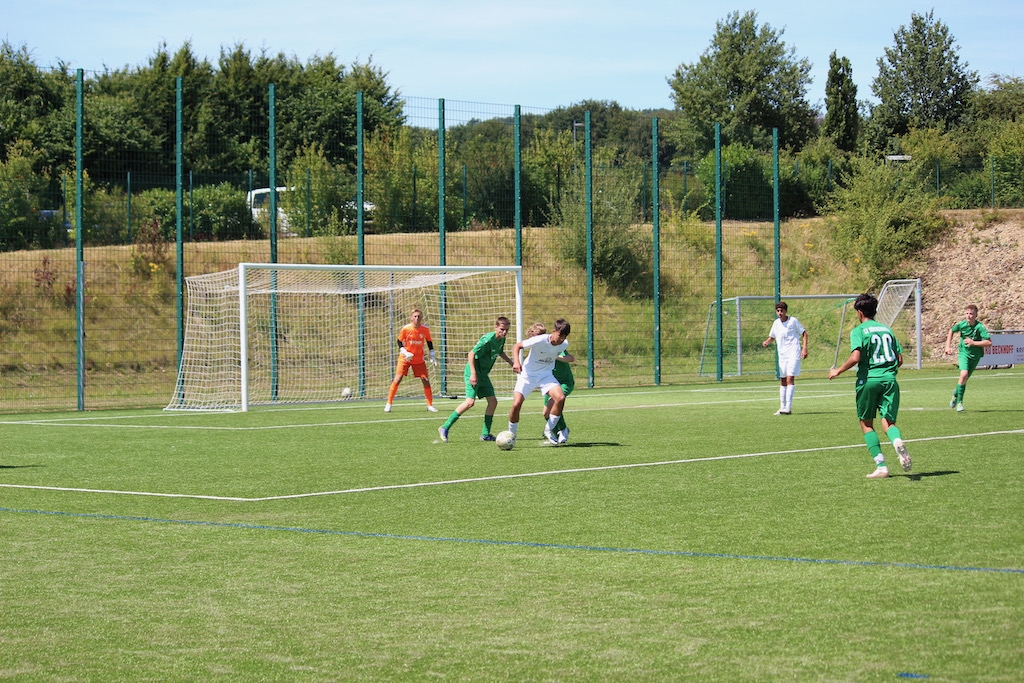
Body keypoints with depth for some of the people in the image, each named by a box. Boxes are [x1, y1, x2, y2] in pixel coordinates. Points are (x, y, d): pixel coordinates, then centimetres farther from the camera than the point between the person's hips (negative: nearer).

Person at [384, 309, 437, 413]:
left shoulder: (425, 329, -7)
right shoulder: (405, 329, -14)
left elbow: (429, 341, 9)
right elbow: (399, 342, -2)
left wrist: (432, 354, 2)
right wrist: (404, 352, -16)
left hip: (419, 360, 2)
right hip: (405, 358, -2)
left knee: (426, 380, -3)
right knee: (397, 379, -9)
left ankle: (430, 405, 8)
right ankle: (388, 404, -1)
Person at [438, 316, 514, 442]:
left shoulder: (501, 340, 6)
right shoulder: (488, 339, -22)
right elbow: (472, 354, -22)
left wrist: (511, 363, 22)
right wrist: (473, 374, -26)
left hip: (483, 375, 9)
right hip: (473, 372, -9)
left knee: (493, 401, 4)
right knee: (470, 401, -19)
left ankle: (485, 434, 12)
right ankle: (445, 428, -13)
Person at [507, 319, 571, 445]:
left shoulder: (564, 344, -10)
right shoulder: (540, 341, -25)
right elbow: (517, 346, -16)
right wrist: (516, 362, -31)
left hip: (546, 375, 4)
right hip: (527, 374, -4)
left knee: (560, 398, -22)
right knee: (516, 404, -19)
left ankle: (549, 430, -3)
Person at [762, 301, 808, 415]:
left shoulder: (793, 321, -5)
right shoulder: (776, 323, 9)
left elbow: (804, 333, 1)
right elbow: (772, 336, 21)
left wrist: (804, 348, -10)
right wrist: (766, 342, -1)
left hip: (793, 354, -6)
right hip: (782, 355, 6)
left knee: (790, 379, -15)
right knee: (783, 381, 9)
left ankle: (788, 408, -19)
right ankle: (782, 407, 14)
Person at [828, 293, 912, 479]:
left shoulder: (858, 331, -2)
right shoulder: (887, 330, 15)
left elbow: (855, 357, -15)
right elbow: (900, 359, 13)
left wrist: (838, 371, -2)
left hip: (868, 380, -4)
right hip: (889, 379, 4)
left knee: (866, 423, 11)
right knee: (888, 421, 2)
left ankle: (881, 465, 2)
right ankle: (898, 442, -35)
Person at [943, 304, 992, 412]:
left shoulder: (979, 327, -19)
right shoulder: (961, 325, -10)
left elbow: (989, 342, -23)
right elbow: (951, 331, 12)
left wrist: (973, 342, -25)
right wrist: (948, 346, 7)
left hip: (975, 355, 0)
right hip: (963, 353, 0)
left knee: (965, 378, 10)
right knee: (964, 374, -22)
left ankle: (956, 393, 42)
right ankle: (959, 401, -10)